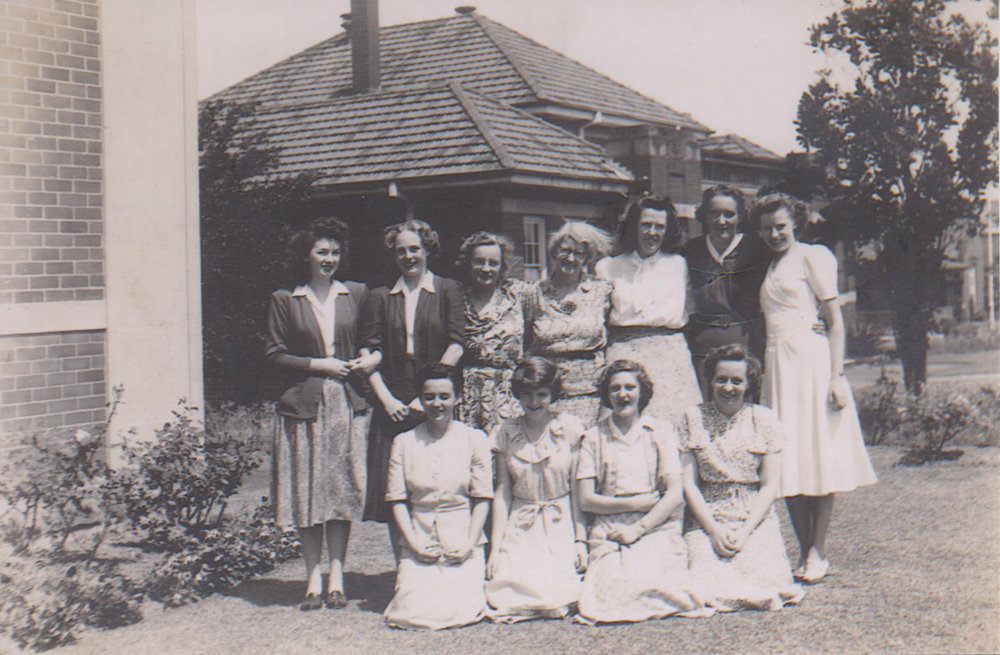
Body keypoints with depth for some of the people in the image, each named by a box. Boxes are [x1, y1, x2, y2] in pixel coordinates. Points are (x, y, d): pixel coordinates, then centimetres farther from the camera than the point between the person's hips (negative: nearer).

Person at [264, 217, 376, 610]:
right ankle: (313, 577, 8)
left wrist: (370, 357, -3)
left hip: (348, 404, 1)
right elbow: (276, 356, 2)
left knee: (343, 489, 0)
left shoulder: (356, 294, 10)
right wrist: (319, 364, -8)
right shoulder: (285, 301, 5)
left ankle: (336, 577, 7)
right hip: (304, 405, -1)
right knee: (306, 492, 0)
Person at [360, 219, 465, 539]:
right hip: (394, 407, 2)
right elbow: (371, 352, 6)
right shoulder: (381, 297, 13)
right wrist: (386, 398, -7)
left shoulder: (447, 291, 8)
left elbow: (456, 345, -2)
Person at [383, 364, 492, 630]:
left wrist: (469, 544, -10)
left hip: (463, 545, -1)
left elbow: (482, 498, 1)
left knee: (458, 612, -18)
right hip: (419, 544, 1)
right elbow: (397, 499, 3)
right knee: (413, 613, -17)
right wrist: (414, 542, -9)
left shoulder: (474, 439, 4)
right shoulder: (404, 443, 6)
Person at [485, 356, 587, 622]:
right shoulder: (505, 433, 3)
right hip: (520, 530, 1)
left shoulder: (569, 428, 0)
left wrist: (580, 540, -7)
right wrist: (495, 548, -1)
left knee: (558, 604, -17)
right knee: (505, 599, -20)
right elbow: (502, 492, 3)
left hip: (561, 527, -1)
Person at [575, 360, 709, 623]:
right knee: (613, 592, -27)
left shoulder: (661, 432, 9)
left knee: (652, 588, -28)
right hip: (609, 533, 0)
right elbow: (586, 500, 3)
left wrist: (637, 529, -10)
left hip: (657, 529, 0)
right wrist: (636, 504, -7)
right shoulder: (594, 438, 10)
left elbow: (675, 495, 1)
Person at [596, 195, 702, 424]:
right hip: (623, 355, 0)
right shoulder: (609, 267, 11)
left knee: (670, 421, -9)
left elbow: (675, 316, 2)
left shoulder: (676, 264, 12)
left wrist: (632, 316, 1)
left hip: (668, 355, 0)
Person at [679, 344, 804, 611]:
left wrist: (744, 532, -12)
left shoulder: (765, 421, 5)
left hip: (756, 520, 1)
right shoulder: (692, 420, 4)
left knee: (768, 583, -24)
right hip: (706, 520, 0)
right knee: (708, 588, -24)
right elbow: (688, 483, 1)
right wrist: (714, 530, -11)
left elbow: (770, 485, 1)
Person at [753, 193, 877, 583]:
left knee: (819, 455, -5)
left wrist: (837, 376, -13)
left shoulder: (812, 257, 2)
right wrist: (763, 372, 11)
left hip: (811, 361, -6)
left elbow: (835, 321, -4)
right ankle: (804, 552, 7)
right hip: (777, 366, 6)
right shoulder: (770, 268, 22)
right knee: (787, 463, 2)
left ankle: (818, 553, 1)